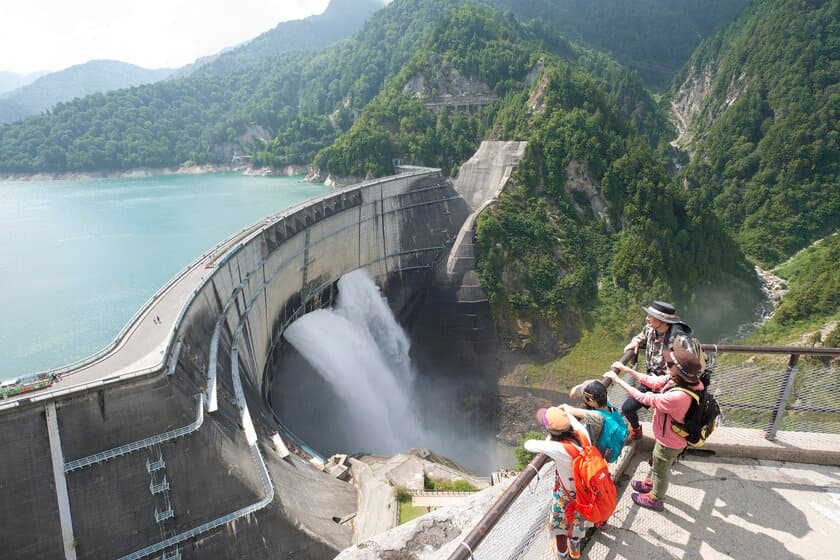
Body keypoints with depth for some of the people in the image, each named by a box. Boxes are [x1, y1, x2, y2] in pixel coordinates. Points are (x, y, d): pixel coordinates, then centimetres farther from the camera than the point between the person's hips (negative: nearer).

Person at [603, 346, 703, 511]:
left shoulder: (679, 396, -44)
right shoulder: (675, 379, -19)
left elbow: (644, 398, -37)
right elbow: (652, 381, -5)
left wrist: (618, 380, -29)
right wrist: (626, 369, -7)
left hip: (669, 442, -8)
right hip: (667, 436, 8)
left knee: (661, 471, 22)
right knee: (656, 462, 34)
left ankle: (655, 500, 49)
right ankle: (650, 483, 62)